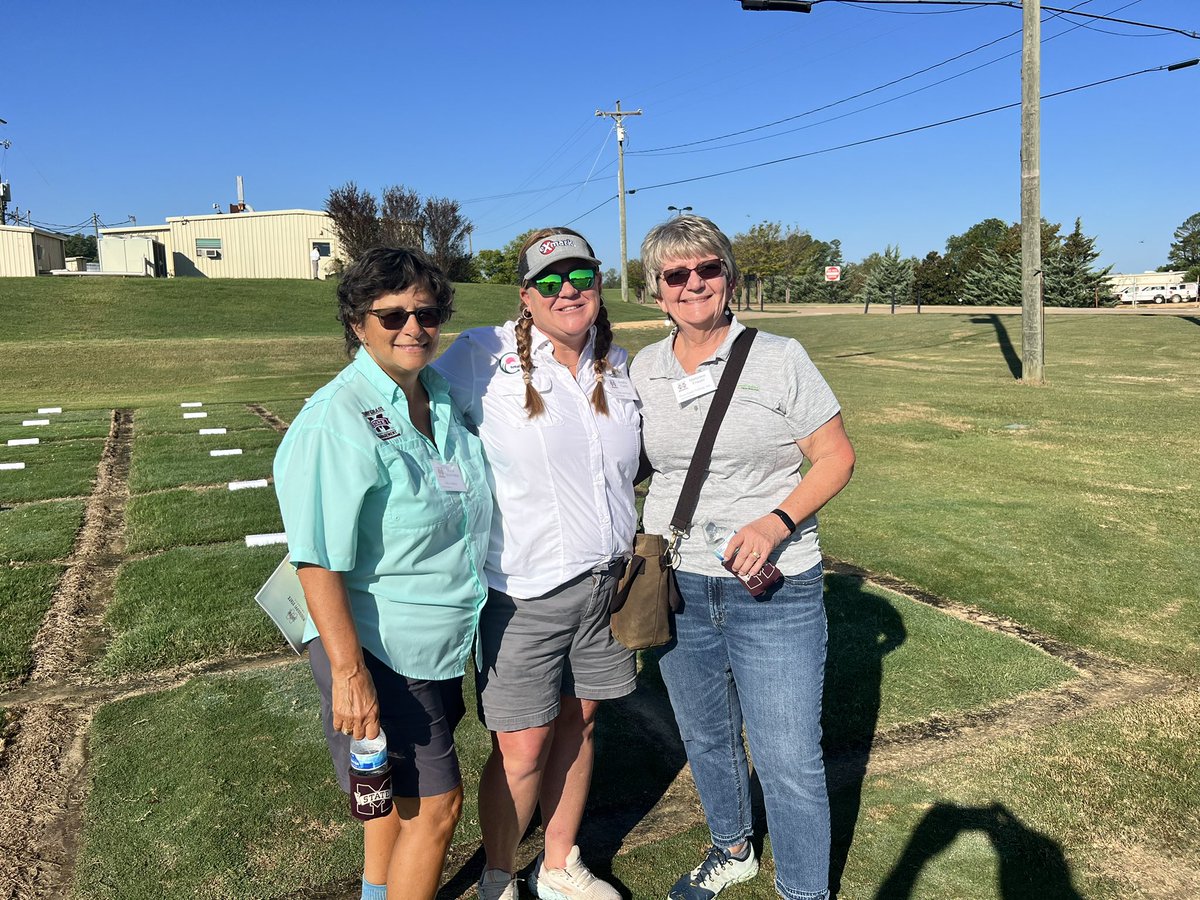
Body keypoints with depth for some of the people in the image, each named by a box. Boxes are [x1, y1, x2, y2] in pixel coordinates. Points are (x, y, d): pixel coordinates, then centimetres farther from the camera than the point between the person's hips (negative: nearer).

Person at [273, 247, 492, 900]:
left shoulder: (441, 397, 3)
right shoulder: (338, 418, -21)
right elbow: (318, 559, -24)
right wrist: (348, 673, -25)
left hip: (438, 642, 8)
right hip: (379, 650, -8)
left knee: (399, 792, 24)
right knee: (435, 804, 3)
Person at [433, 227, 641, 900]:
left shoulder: (617, 365, 6)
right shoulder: (482, 357, -12)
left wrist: (630, 547, 18)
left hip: (605, 582, 5)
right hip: (523, 592, -5)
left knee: (578, 722, 17)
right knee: (523, 746, 3)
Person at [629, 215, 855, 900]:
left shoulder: (779, 358, -9)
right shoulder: (644, 370, 3)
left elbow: (837, 458, -6)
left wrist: (775, 522, -20)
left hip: (774, 592, -4)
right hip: (677, 588, 5)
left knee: (788, 759, 2)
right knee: (705, 738, 22)